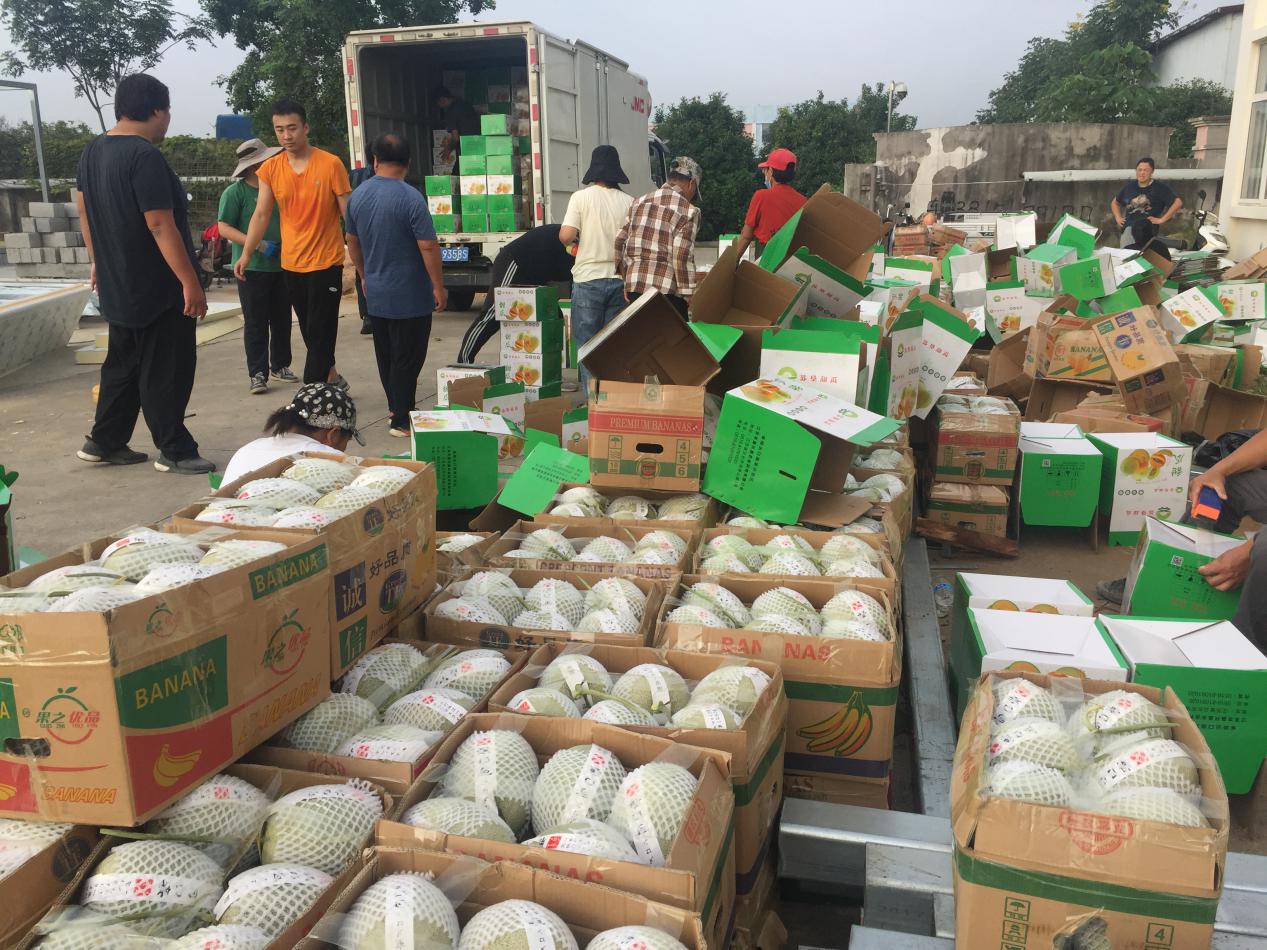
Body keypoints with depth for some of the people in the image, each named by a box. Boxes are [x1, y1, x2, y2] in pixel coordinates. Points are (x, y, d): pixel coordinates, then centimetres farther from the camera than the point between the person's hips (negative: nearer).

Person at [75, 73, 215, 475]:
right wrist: (191, 282, -22)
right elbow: (160, 225, -24)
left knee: (123, 365, 18)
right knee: (167, 371, -1)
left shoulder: (92, 152, 9)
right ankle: (175, 451, 6)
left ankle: (105, 441, 25)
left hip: (118, 285, 9)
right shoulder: (145, 156, -19)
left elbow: (84, 209, 18)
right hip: (158, 290, -9)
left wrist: (98, 261, 28)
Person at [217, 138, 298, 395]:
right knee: (256, 323, -3)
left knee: (282, 320, 11)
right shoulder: (235, 192, -7)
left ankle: (280, 366, 24)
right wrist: (258, 244, -21)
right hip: (252, 267, -5)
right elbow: (224, 228, -12)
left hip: (282, 265, 5)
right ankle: (257, 373, 2)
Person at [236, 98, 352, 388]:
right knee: (310, 331, 14)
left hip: (326, 261, -5)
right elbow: (261, 215, 4)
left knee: (320, 332, -4)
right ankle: (331, 378, 31)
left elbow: (348, 214, -5)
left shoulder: (330, 164, -8)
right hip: (291, 263, 5)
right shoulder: (270, 169, 4)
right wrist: (246, 254, -5)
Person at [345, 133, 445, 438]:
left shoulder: (358, 196, 2)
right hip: (410, 296, -6)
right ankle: (402, 421, 5)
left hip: (375, 295, 7)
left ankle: (395, 406, 36)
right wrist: (439, 287, -9)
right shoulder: (411, 198, -18)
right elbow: (428, 246, -19)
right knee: (407, 359, 1)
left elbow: (352, 242, 13)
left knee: (385, 354, 20)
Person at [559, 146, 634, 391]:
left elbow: (566, 235, -13)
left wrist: (573, 242, 8)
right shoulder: (629, 202, 1)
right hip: (620, 279, 3)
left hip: (589, 278, -3)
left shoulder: (581, 197, -6)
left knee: (587, 344, 5)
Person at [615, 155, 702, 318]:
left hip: (634, 287, 6)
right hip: (667, 290, -6)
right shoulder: (688, 211, -4)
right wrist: (688, 295, -7)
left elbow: (619, 242, 12)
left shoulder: (639, 202, 14)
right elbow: (682, 257, -13)